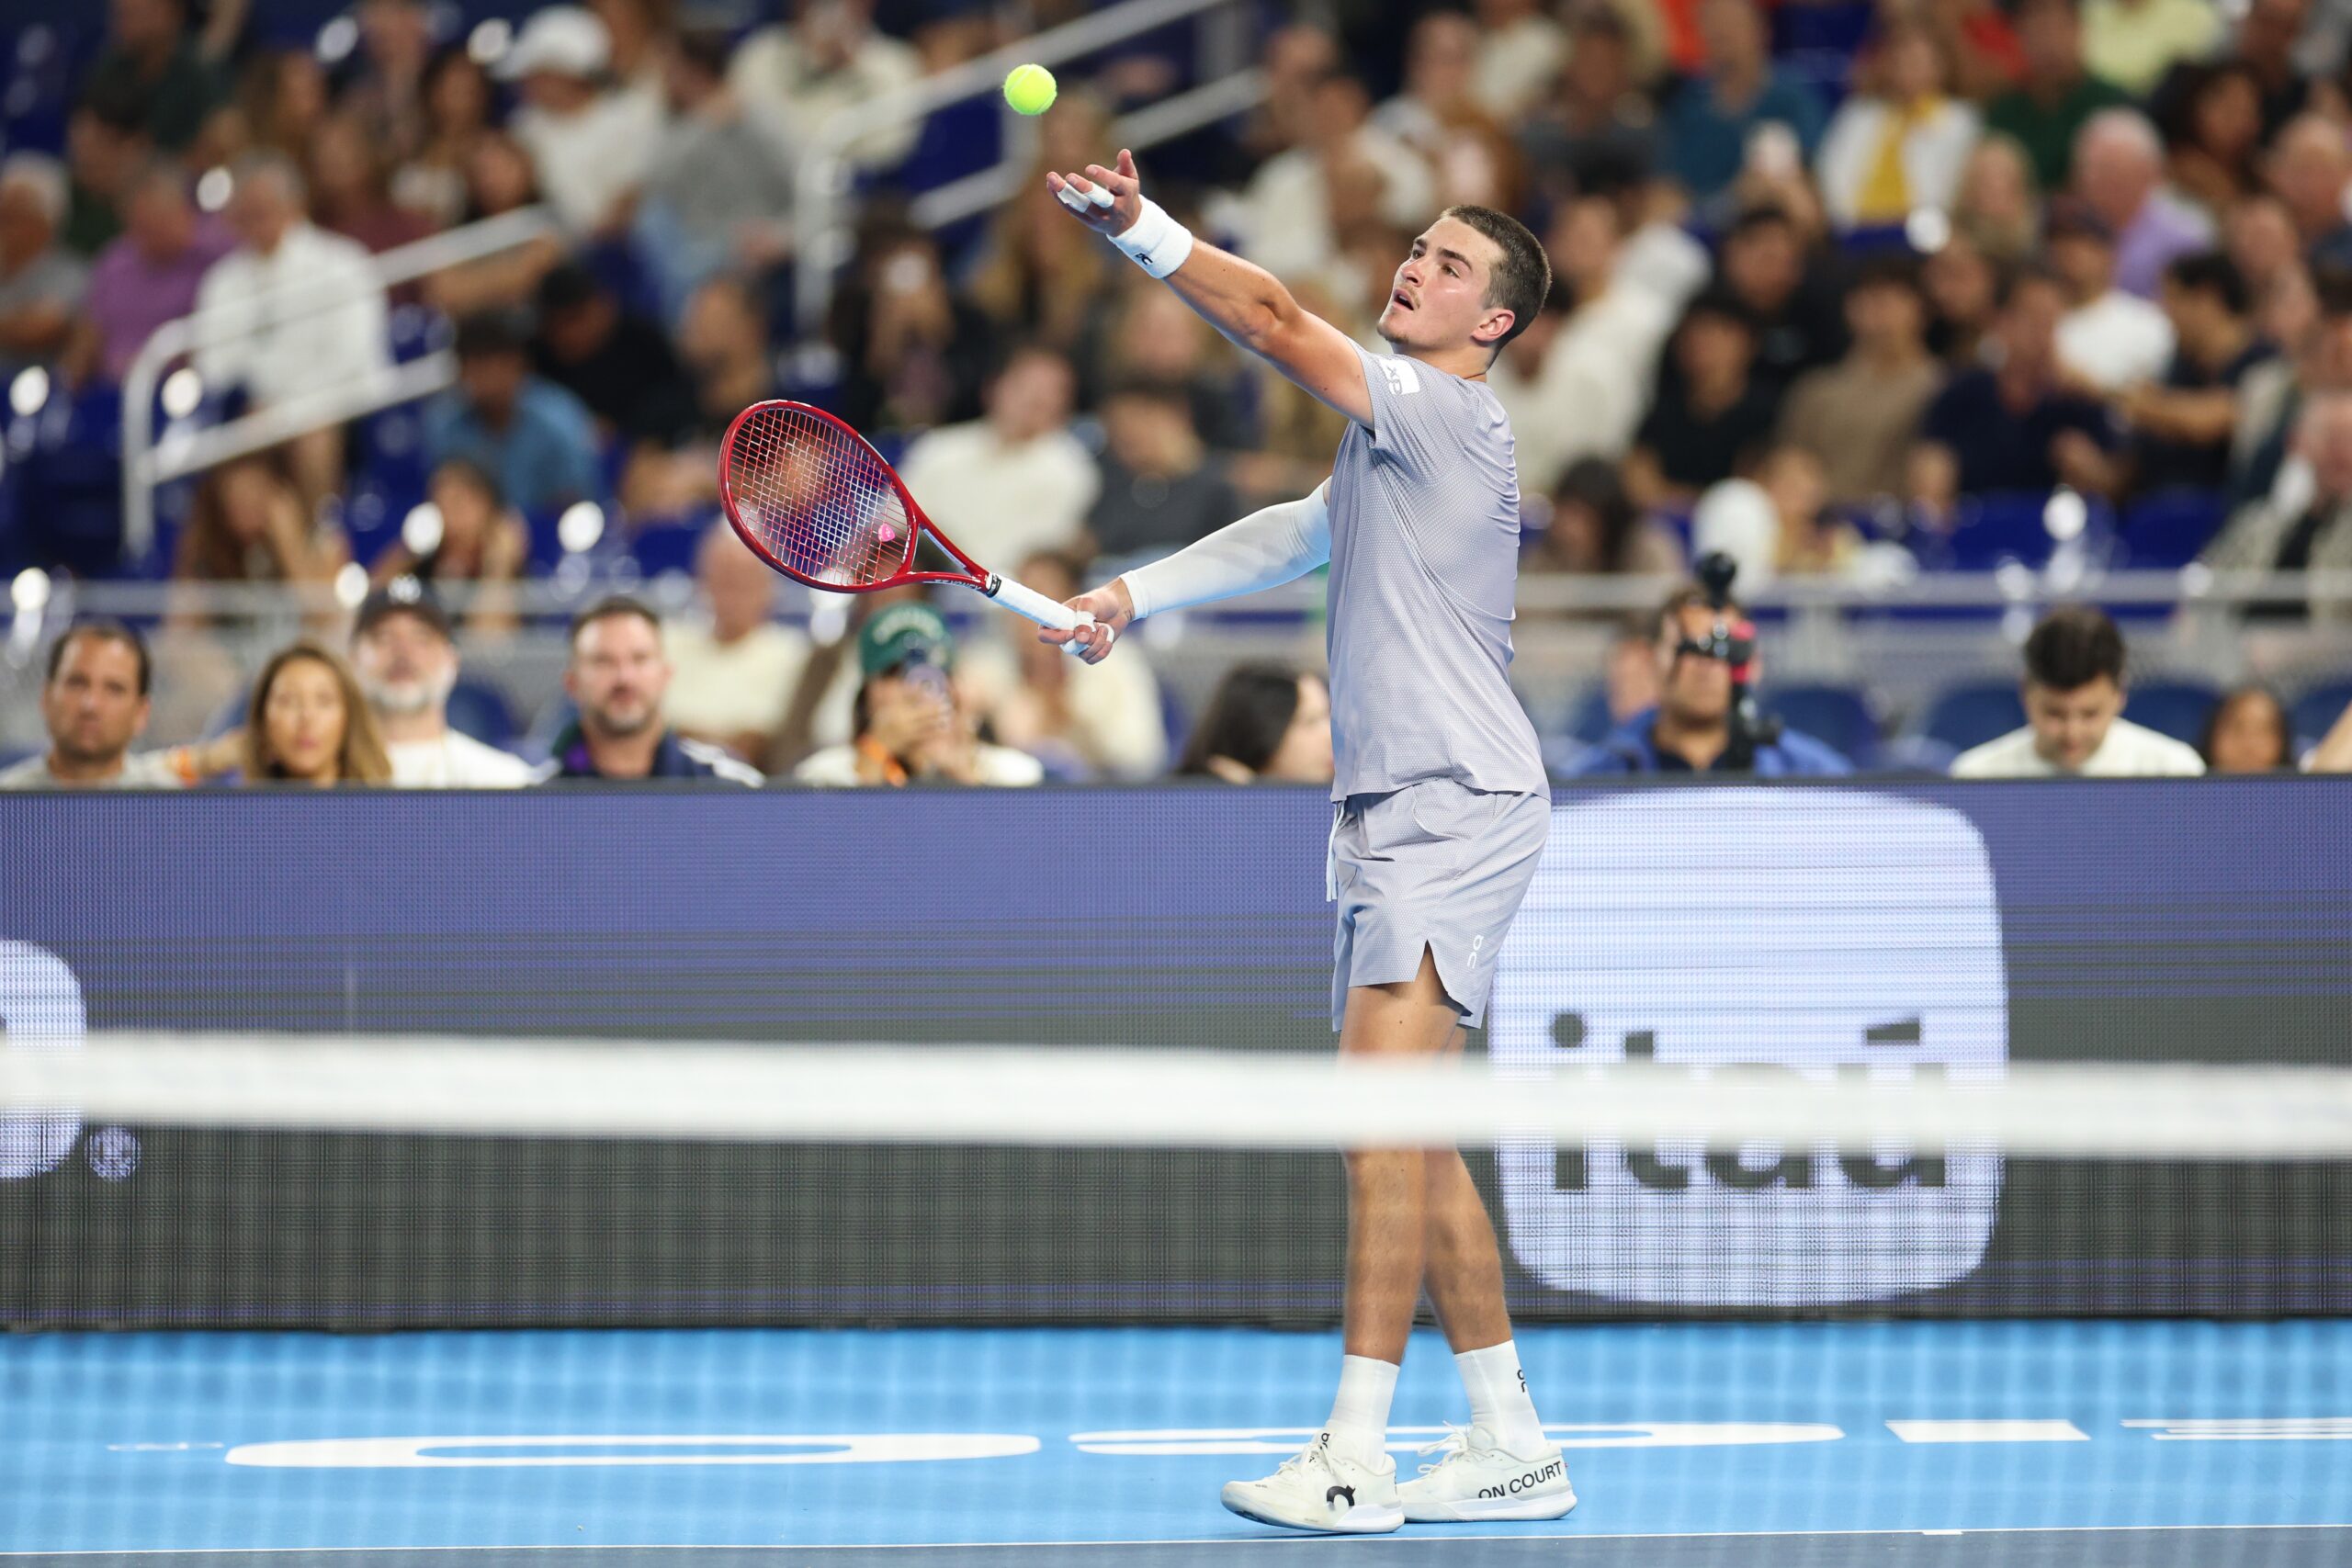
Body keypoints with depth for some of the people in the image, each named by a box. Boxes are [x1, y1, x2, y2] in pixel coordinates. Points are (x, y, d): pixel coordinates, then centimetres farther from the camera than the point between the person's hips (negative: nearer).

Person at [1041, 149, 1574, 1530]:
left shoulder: (1454, 414, -9)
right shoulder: (1385, 441, 20)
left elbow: (1278, 325, -17)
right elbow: (1293, 537, 33)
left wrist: (1141, 228, -18)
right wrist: (1136, 595, 24)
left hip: (1458, 806, -10)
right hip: (1394, 812, 10)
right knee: (1413, 1142, 10)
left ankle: (1354, 1457, -19)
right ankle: (1512, 1447, 15)